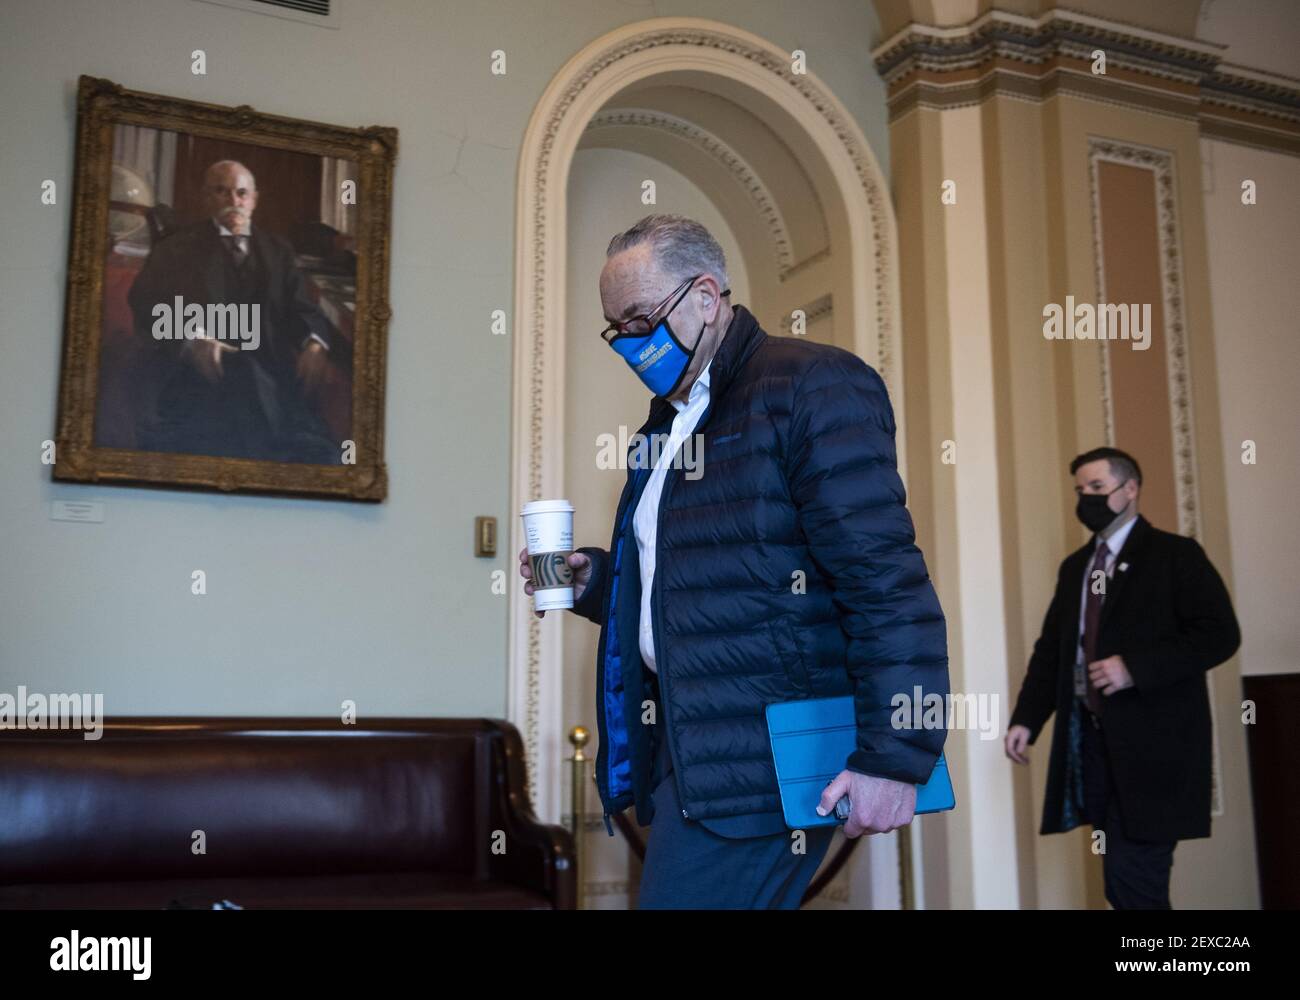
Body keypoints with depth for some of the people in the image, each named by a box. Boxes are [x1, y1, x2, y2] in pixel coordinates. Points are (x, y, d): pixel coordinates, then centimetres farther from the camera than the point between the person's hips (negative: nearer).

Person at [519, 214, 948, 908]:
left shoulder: (811, 384, -9)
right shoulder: (665, 425, 19)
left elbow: (886, 582, -17)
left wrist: (895, 755, -22)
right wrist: (596, 579, 9)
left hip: (761, 760, -8)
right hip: (685, 746, 9)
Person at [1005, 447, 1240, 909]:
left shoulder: (1174, 554, -2)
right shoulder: (1074, 567, 17)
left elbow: (1219, 633, -11)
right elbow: (1051, 648, 16)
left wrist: (1135, 667, -20)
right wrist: (1026, 719, 4)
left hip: (1152, 743, -6)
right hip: (1091, 740, 6)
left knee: (1133, 878, -11)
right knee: (1121, 882, 11)